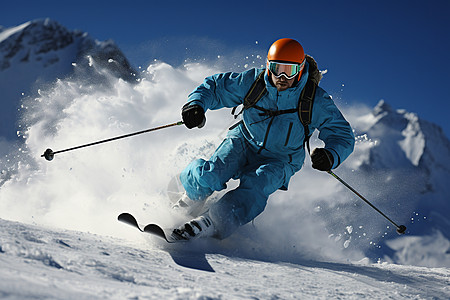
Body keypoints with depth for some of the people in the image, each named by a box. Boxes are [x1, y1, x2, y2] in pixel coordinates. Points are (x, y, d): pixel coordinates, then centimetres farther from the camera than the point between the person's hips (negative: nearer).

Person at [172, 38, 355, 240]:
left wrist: (331, 156, -36)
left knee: (256, 186, -33)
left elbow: (343, 135, -14)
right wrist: (197, 104, -26)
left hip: (280, 160, -1)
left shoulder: (315, 101, -19)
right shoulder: (253, 81, -16)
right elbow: (214, 87, -4)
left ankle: (212, 224, -37)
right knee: (210, 174, -23)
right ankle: (189, 202, 8)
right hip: (245, 142, 1)